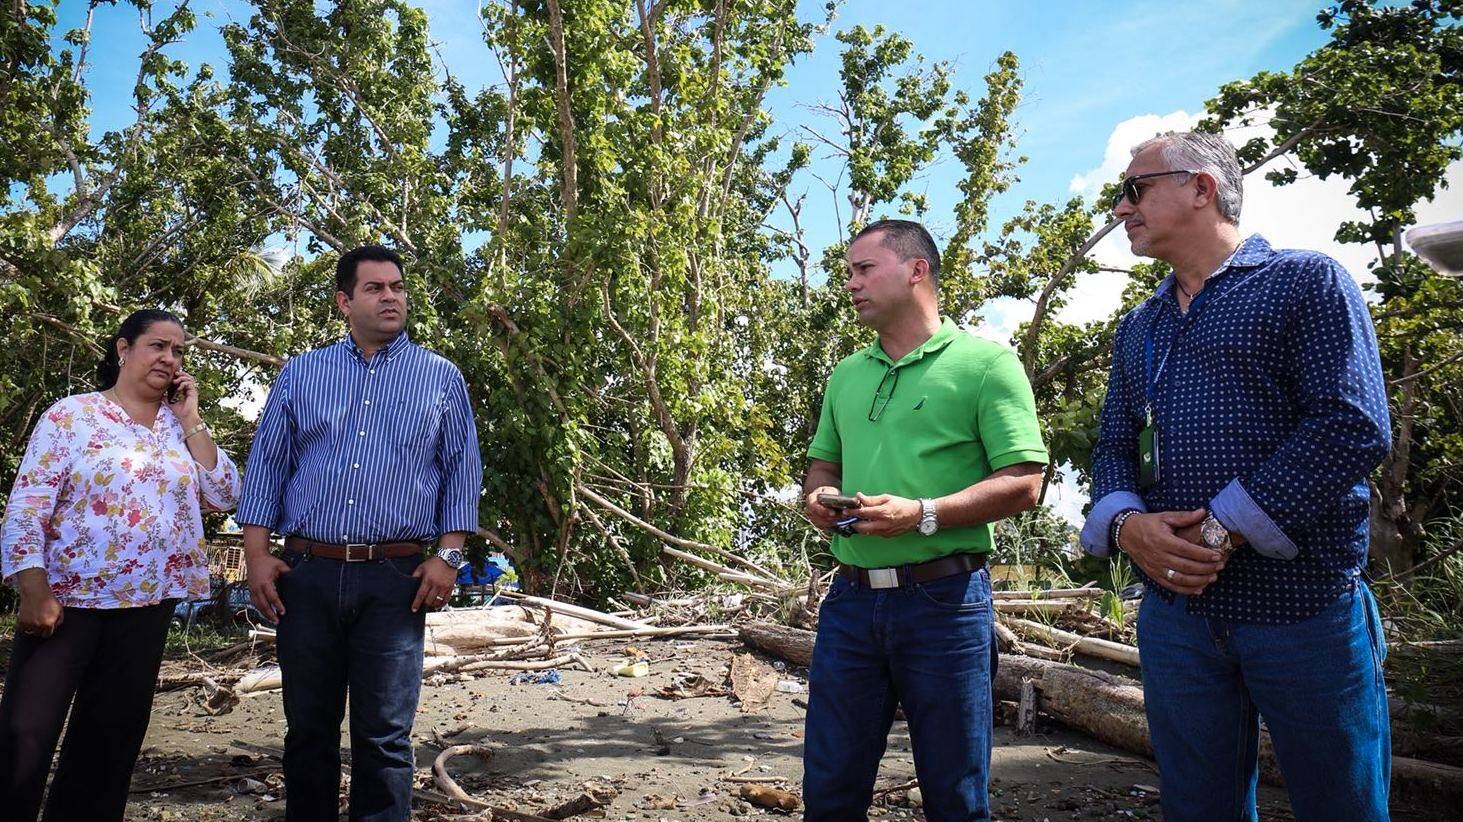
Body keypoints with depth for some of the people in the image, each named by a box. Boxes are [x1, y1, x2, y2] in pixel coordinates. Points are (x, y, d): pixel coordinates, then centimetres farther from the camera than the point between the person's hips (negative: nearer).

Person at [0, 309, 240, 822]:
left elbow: (224, 496, 1)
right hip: (67, 599, -4)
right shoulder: (72, 415, -2)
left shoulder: (180, 427, 10)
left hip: (147, 607, 4)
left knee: (112, 739, 11)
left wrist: (191, 421, -2)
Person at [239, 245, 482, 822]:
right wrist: (257, 554, 1)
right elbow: (267, 465, 10)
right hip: (307, 573, 2)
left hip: (394, 579, -2)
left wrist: (449, 555, -5)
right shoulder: (300, 373, 11)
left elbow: (462, 471, 5)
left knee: (384, 736, 3)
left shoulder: (441, 378, 7)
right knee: (308, 729, 13)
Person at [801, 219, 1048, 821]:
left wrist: (922, 514, -21)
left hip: (944, 599, -5)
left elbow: (1022, 484, -9)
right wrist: (817, 497, 1)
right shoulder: (846, 375, 16)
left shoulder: (984, 361, -3)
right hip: (851, 598, 6)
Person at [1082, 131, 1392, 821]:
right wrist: (1125, 523, -10)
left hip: (1305, 608, -5)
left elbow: (1352, 427, -14)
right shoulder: (1138, 328, 17)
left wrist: (1222, 531, -19)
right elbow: (1113, 446, 12)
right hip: (1174, 611, 5)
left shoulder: (1307, 282, -2)